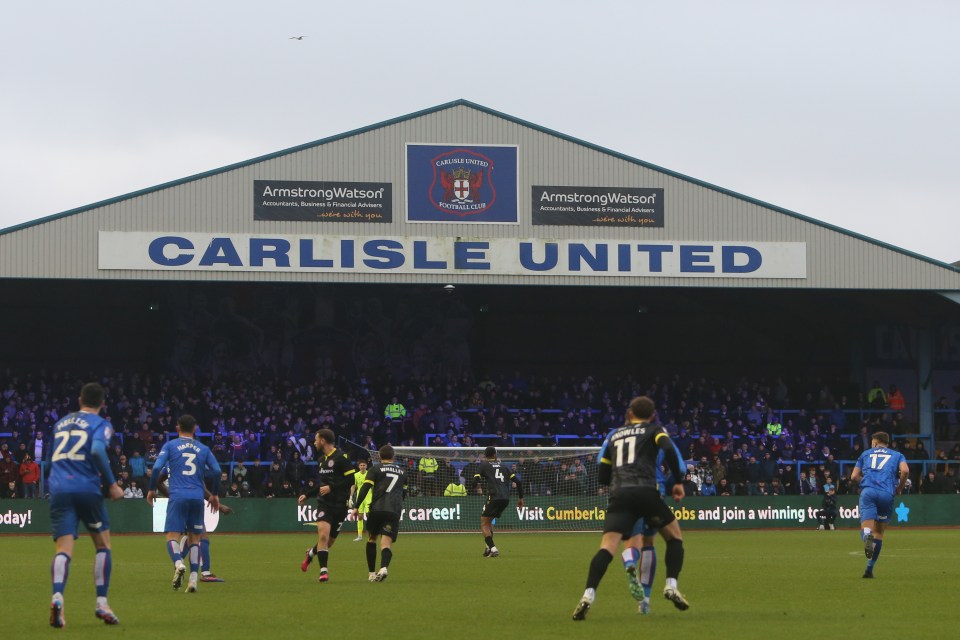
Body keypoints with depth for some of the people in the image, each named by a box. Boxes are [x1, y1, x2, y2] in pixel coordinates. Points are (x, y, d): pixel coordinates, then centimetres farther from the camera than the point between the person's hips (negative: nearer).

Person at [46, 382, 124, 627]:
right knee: (103, 545, 14)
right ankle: (102, 603, 5)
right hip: (87, 489, -3)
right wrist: (112, 484, -9)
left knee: (64, 549, -6)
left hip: (59, 490, 3)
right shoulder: (100, 425, 4)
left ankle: (57, 597, -32)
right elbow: (98, 450, -15)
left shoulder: (61, 423, 22)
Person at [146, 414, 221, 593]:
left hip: (178, 496, -2)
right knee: (194, 538, 10)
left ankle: (178, 563, -34)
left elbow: (157, 467, -3)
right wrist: (214, 494, 21)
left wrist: (151, 489, 10)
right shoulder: (203, 449, 14)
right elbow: (216, 471, 8)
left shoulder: (170, 446, 7)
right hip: (198, 497, 2)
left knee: (172, 535, -4)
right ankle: (193, 578, 0)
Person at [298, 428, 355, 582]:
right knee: (323, 534, -18)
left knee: (330, 541, 7)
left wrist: (331, 487, -20)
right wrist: (307, 495, 20)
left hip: (339, 505, -4)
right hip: (324, 504, 4)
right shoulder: (321, 460, 14)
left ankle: (311, 553, 37)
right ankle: (323, 571, -11)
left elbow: (351, 480, -16)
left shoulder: (341, 458, -10)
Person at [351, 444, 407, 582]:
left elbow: (365, 488, -3)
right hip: (395, 511, 1)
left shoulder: (376, 469, 8)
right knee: (387, 542, -7)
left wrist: (357, 507, -1)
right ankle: (383, 568, -36)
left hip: (377, 508, -1)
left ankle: (371, 573, 16)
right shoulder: (402, 471, 20)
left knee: (371, 538, 18)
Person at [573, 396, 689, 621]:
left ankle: (588, 596, -29)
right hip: (646, 491, -2)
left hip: (619, 495, 2)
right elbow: (668, 449, -6)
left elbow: (602, 476, 28)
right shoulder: (654, 430, 17)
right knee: (674, 537, 20)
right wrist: (678, 482, 2)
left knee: (607, 546, -11)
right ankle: (671, 586, 5)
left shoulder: (614, 436, 27)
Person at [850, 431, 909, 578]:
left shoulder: (866, 454, 24)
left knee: (867, 528, -10)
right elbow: (905, 471, 0)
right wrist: (900, 487, 15)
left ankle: (867, 537, -49)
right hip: (887, 494, 1)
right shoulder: (897, 455, 21)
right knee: (879, 532, 13)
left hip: (868, 491, 0)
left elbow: (854, 477, 22)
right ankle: (869, 569, 11)